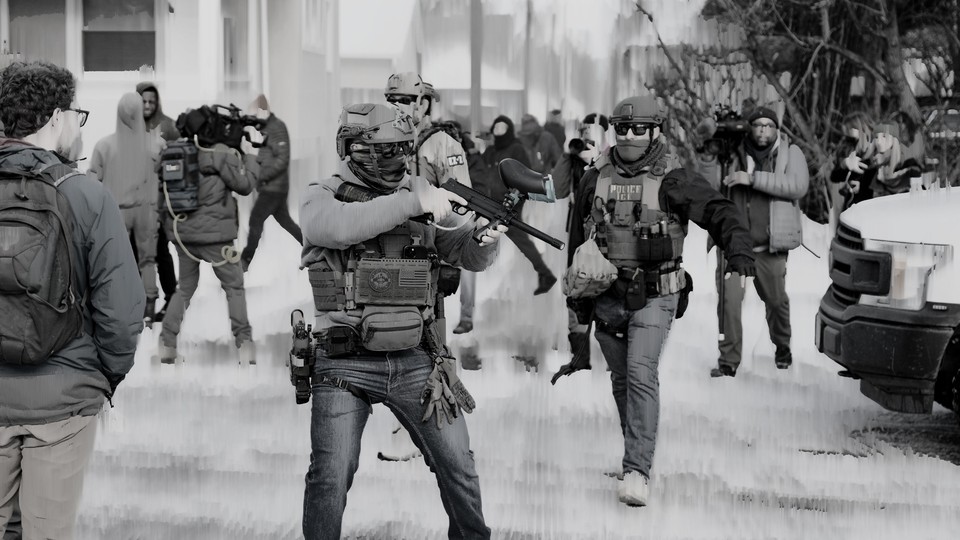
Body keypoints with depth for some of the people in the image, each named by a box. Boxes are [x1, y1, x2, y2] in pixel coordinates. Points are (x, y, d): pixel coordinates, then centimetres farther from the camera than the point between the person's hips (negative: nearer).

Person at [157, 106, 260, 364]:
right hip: (214, 233, -5)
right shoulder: (222, 155, -11)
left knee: (185, 287, 18)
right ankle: (243, 341, 0)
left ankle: (167, 342, 12)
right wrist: (250, 156, 5)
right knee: (234, 286, 7)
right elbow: (245, 184, -5)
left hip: (182, 231, 5)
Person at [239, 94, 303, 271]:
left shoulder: (277, 127, -15)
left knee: (256, 220, -6)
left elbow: (282, 159, -20)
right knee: (284, 220, 15)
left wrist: (262, 175, -23)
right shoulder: (266, 128, 13)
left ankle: (245, 260, -2)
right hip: (271, 186, 10)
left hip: (274, 187, -10)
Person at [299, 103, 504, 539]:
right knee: (330, 479, -6)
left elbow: (469, 256, 5)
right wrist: (413, 203, -29)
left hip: (416, 363, 4)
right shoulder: (323, 196, -3)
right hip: (345, 366, -3)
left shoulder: (420, 191, 7)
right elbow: (338, 225, -28)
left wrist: (485, 237, -19)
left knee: (459, 468, 9)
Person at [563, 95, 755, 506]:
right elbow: (579, 237, 17)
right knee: (621, 379, 12)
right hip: (606, 297, 5)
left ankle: (637, 472, -19)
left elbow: (718, 210, -14)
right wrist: (577, 287, 17)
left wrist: (739, 248, -32)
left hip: (654, 296, -5)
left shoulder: (670, 181, -7)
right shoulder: (596, 179, 6)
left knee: (641, 372, -17)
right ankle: (637, 453, 30)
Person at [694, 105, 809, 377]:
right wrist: (708, 158, -13)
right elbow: (712, 187, 3)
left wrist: (753, 178, -20)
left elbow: (798, 186, -15)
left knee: (776, 300, 13)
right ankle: (729, 360, -1)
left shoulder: (790, 153, 2)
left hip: (769, 245, 0)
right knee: (729, 301, -9)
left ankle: (782, 347, 39)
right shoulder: (733, 153, 7)